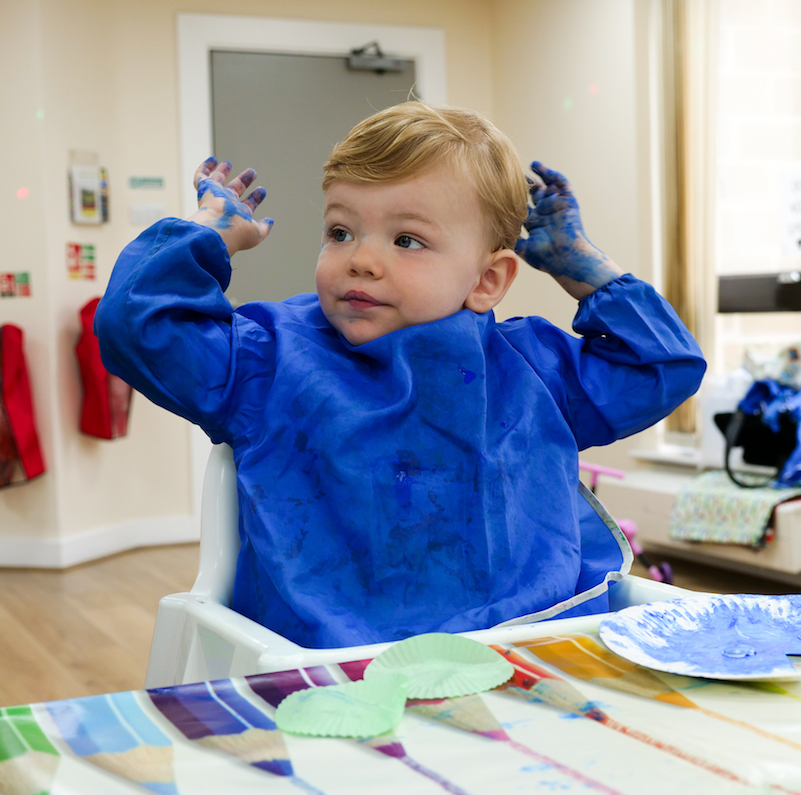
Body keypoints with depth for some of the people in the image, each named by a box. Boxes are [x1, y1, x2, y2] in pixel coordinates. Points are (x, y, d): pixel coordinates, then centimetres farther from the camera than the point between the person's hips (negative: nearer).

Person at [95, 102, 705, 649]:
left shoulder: (531, 368, 19)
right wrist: (214, 231, 17)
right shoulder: (274, 358, 13)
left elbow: (668, 367, 30)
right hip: (343, 665, -2)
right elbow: (137, 324, 7)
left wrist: (584, 267, 25)